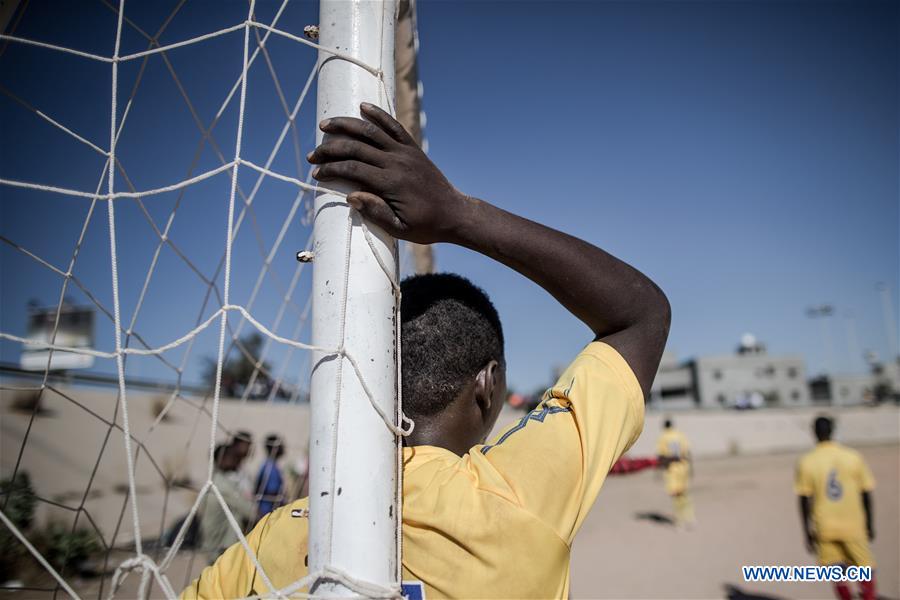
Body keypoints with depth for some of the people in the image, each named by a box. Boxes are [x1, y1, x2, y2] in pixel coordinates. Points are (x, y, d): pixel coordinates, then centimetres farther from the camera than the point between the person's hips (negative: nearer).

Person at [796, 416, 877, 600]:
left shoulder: (806, 462, -7)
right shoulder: (853, 457, -5)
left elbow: (804, 500, -5)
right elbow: (866, 494, 1)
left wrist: (807, 534, 3)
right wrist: (869, 526, 13)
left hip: (824, 528, 0)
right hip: (853, 526, 0)